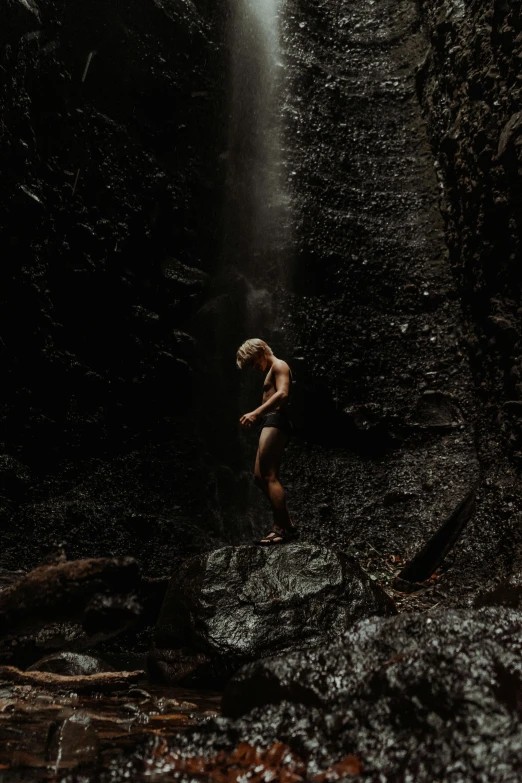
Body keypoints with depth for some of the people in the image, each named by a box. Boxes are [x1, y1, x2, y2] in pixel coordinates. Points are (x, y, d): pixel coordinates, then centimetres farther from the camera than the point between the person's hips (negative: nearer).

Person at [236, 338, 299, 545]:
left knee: (269, 476, -15)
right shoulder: (272, 371, 29)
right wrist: (256, 416, 11)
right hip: (270, 423, 11)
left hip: (275, 421, -11)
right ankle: (288, 525, 11)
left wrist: (255, 413, -29)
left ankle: (282, 529, -14)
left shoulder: (279, 365, -2)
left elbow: (283, 394, -21)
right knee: (260, 476, 8)